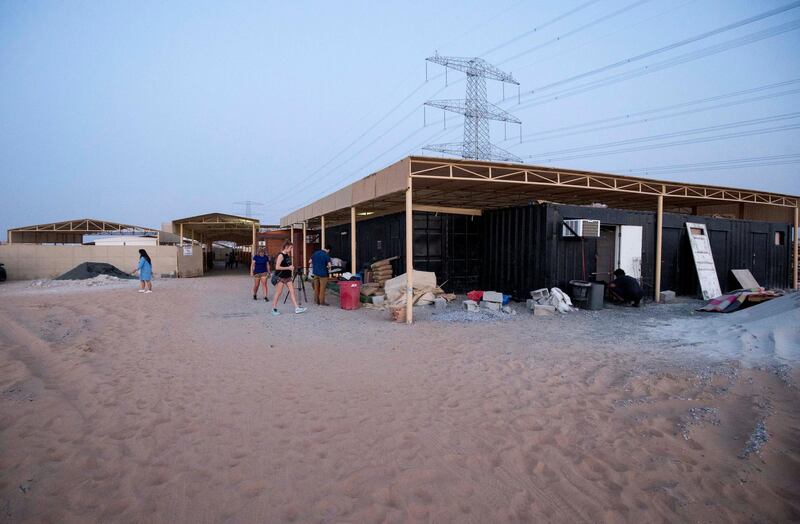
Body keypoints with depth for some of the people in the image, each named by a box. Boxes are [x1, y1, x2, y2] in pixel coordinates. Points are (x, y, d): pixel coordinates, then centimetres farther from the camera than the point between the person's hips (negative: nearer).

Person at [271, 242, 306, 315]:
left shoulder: (287, 255, 11)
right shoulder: (281, 255, -15)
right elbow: (277, 267, -21)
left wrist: (291, 267, 8)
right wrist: (288, 268, -19)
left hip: (288, 277, 8)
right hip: (281, 277, -8)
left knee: (292, 291, 3)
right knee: (278, 292, 1)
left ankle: (297, 308, 3)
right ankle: (274, 309, 13)